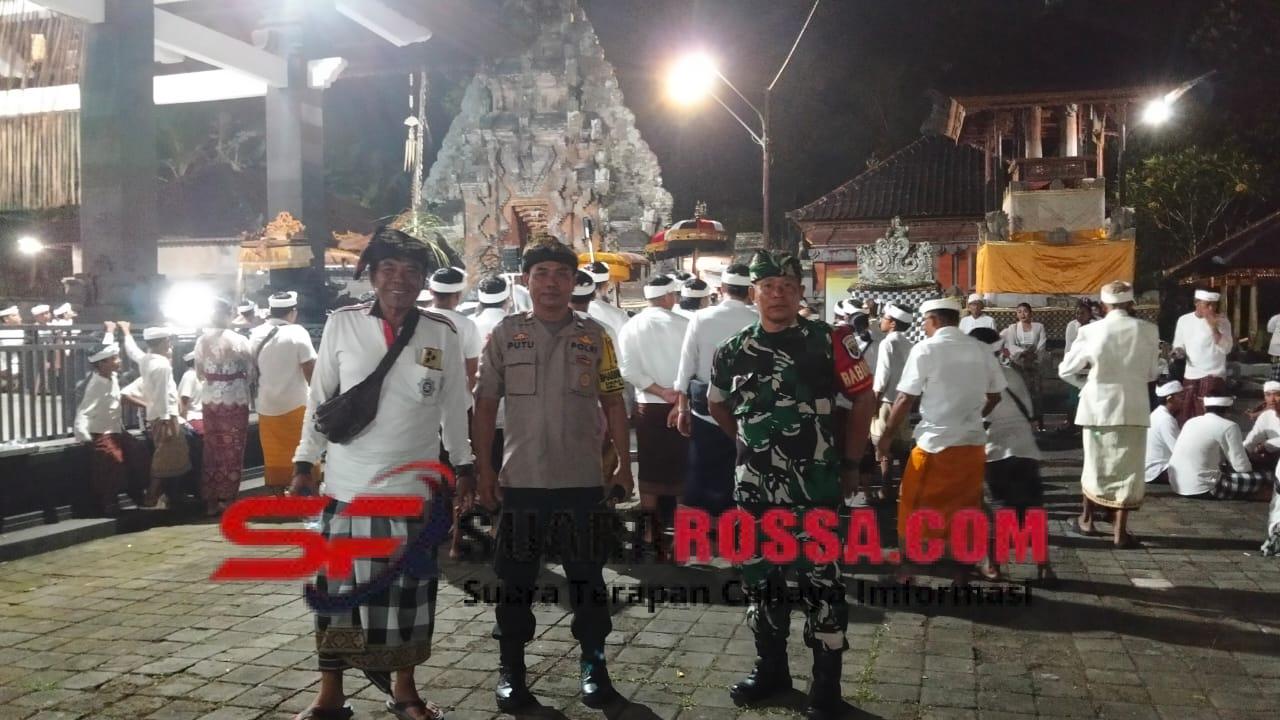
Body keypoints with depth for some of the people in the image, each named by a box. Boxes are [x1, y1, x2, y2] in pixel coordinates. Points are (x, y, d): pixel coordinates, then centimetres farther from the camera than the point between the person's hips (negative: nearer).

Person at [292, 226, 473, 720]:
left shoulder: (442, 334, -2)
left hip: (413, 487, 1)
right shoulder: (342, 324, -3)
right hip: (346, 486, 0)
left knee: (408, 593, 10)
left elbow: (454, 407, 6)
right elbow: (319, 399, 3)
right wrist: (305, 464, 3)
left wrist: (462, 468, 10)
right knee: (338, 590, 8)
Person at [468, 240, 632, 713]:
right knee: (515, 577, 9)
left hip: (583, 480, 0)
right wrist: (483, 469, -1)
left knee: (587, 575, 10)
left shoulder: (595, 336, 4)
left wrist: (624, 466, 2)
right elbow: (485, 406, 3)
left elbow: (613, 404, 6)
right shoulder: (504, 334, 2)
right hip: (520, 480, 0)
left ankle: (593, 665, 25)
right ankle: (511, 668, 24)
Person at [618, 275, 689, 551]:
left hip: (647, 406, 2)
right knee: (677, 466, 8)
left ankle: (651, 529, 13)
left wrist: (660, 392, -10)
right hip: (679, 405, -2)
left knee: (649, 468, 10)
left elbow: (628, 369, -10)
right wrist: (680, 399, -6)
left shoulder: (631, 326, 0)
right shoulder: (683, 324, -8)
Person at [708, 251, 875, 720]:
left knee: (821, 582, 3)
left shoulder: (829, 342, -6)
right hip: (753, 489, 4)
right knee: (759, 580, 14)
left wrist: (850, 463, 2)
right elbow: (717, 405, 20)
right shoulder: (732, 352, 3)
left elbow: (864, 400, 1)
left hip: (815, 488, -4)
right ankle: (771, 668, 32)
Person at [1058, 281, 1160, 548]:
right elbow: (1152, 373, 4)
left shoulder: (1090, 331, -7)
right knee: (1128, 468, 6)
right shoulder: (1148, 331, -6)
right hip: (1133, 408, -1)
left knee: (1095, 463, 16)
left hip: (1097, 407, 1)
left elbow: (1065, 370, -1)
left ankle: (1086, 519, 29)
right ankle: (1120, 531, 5)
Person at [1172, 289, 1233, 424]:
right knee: (1186, 418, 9)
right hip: (1190, 375, 4)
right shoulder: (1184, 320, 5)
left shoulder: (1222, 321, -4)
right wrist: (1178, 352, -7)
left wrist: (1213, 327, -21)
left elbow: (1226, 348, -14)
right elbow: (1178, 345, 15)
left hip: (1213, 376, -4)